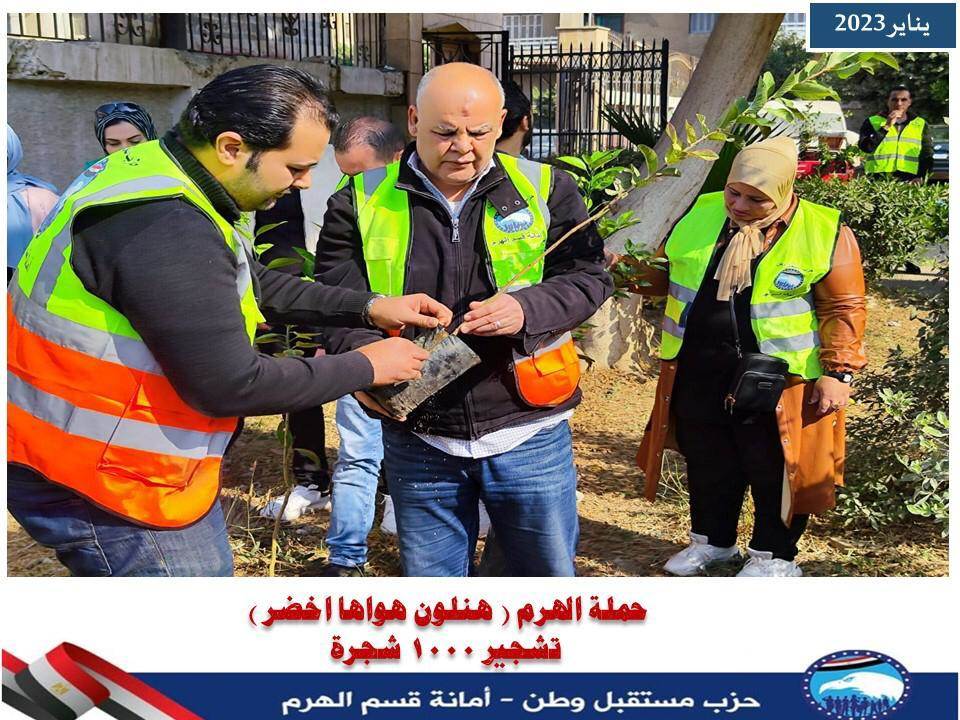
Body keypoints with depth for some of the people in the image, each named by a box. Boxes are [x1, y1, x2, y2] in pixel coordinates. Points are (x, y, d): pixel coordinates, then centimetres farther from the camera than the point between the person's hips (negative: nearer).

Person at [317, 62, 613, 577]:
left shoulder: (545, 190, -1)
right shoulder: (362, 202, -2)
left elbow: (589, 278, -1)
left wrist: (527, 308, -21)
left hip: (527, 433, 0)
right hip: (418, 441, 1)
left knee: (549, 571, 14)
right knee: (429, 577, 17)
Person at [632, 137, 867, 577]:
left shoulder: (824, 233, -9)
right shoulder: (699, 215, 3)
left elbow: (844, 309, -6)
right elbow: (665, 272, 14)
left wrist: (838, 373, -12)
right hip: (698, 373, 4)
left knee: (772, 469, 8)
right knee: (707, 463, 18)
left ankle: (774, 554, 28)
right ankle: (712, 539, 38)